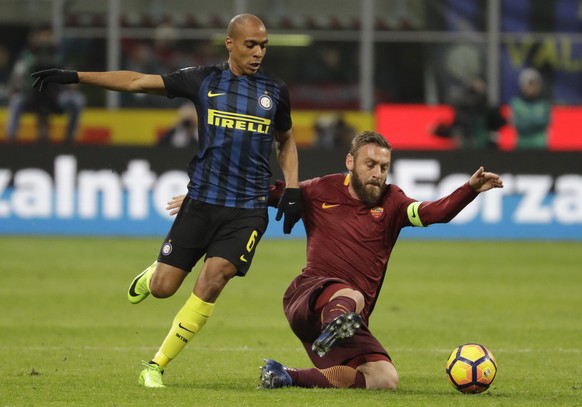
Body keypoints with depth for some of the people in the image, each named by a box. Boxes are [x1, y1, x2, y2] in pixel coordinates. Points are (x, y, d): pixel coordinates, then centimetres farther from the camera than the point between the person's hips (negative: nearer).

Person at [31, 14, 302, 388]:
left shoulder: (275, 91, 6)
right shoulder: (204, 80, 2)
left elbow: (286, 140, 23)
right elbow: (137, 81, 4)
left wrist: (293, 189, 9)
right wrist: (73, 77, 2)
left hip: (248, 209, 0)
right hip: (201, 201, 0)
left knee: (213, 280, -17)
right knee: (163, 287, -3)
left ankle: (157, 366, -5)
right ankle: (153, 273, 38)